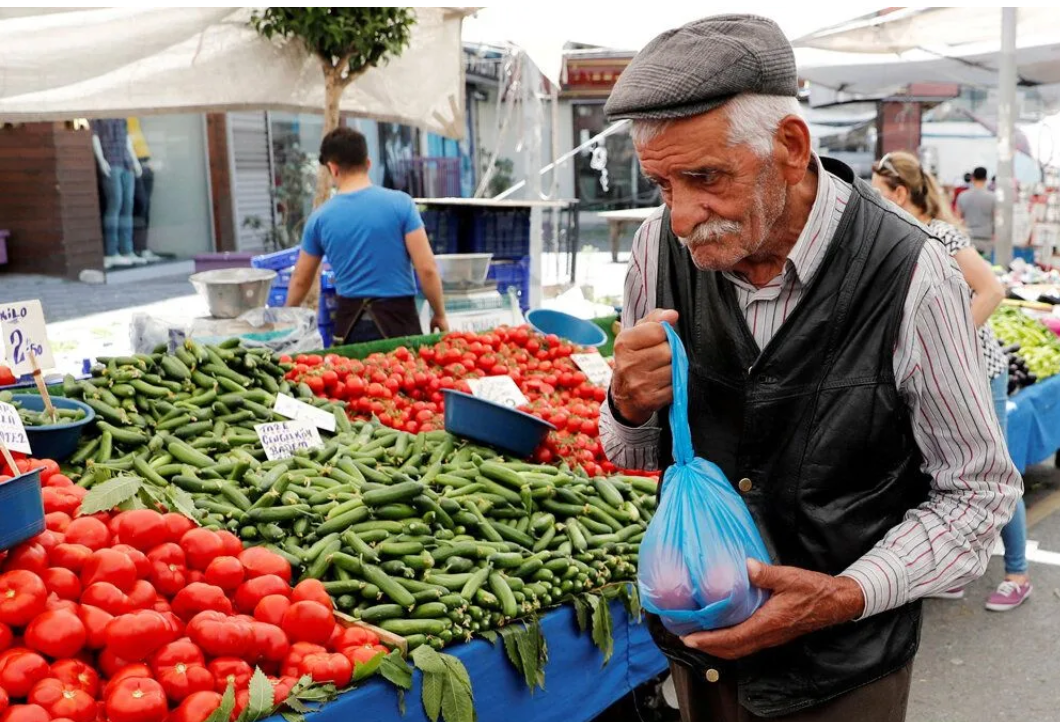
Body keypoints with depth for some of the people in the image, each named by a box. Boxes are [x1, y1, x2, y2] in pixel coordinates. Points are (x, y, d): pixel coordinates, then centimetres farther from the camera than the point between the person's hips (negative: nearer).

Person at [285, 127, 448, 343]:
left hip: (350, 321, 3)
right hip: (396, 317, -2)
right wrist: (440, 314, 4)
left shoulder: (321, 217, 2)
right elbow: (427, 269, -9)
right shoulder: (400, 203, -6)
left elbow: (301, 280, 14)